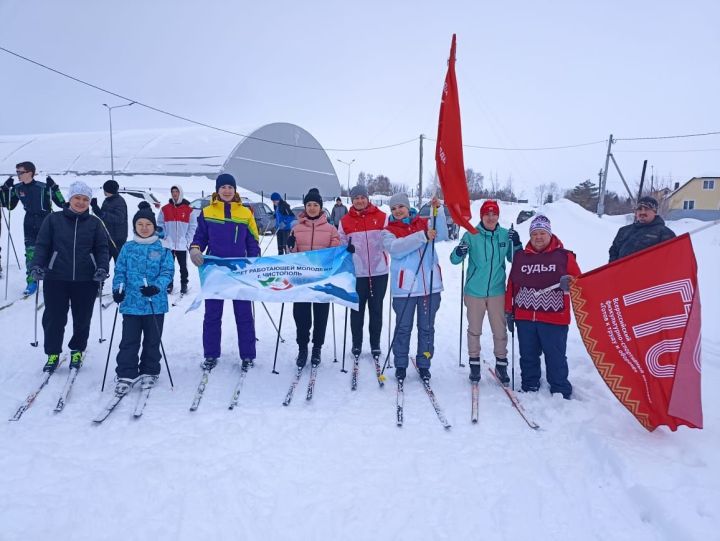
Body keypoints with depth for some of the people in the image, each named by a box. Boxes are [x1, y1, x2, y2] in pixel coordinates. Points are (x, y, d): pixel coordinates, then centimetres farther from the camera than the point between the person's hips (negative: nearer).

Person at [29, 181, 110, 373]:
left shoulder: (94, 223, 5)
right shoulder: (54, 219, 4)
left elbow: (102, 248, 4)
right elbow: (42, 245, 4)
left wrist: (102, 268, -10)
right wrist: (36, 265, -10)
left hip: (86, 280, 0)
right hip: (56, 278, 0)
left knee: (82, 318, 9)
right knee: (54, 318, 4)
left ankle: (77, 351, 28)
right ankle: (53, 354, 20)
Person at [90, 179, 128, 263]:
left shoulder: (119, 202, -15)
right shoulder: (107, 201, 12)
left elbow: (119, 218, -28)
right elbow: (102, 214, 20)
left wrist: (104, 214, -34)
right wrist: (94, 206, 7)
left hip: (117, 238, -9)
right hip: (107, 236, 9)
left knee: (119, 259, -4)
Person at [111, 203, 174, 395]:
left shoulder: (162, 248, 0)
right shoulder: (128, 248, 6)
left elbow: (167, 271, -5)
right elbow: (120, 271, 7)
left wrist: (156, 287, -22)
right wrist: (118, 288, -10)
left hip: (155, 303, -1)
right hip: (131, 303, 1)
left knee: (152, 340, 11)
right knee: (129, 341, 1)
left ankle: (149, 372, 26)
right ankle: (126, 375, 9)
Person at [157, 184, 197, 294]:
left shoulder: (189, 210, -1)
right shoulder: (165, 209, 5)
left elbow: (193, 226, 1)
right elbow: (160, 224, 10)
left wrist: (188, 240, -5)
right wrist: (164, 236, -3)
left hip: (182, 245, -2)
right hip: (168, 244, 2)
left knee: (183, 266, 5)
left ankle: (184, 284, 16)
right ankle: (169, 284, 16)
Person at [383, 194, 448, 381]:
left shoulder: (425, 223, 10)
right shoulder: (389, 231, 4)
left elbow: (442, 235, -6)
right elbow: (396, 248, -16)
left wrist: (438, 211, -16)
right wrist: (422, 236, -22)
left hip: (430, 285, 2)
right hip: (404, 286, -2)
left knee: (427, 327, 10)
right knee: (403, 328, 6)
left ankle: (423, 365, 23)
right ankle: (400, 365, 20)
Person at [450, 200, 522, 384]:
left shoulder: (505, 235, 2)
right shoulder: (471, 235, -5)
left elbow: (515, 260, 10)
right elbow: (454, 260, -6)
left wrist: (516, 244, -8)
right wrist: (459, 252, -28)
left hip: (497, 291, 2)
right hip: (474, 291, -1)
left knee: (500, 331, 8)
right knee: (474, 330, 10)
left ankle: (501, 364, 24)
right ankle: (474, 363, 25)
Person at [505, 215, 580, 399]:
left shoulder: (564, 256, 2)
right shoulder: (520, 257, 9)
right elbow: (512, 285, 10)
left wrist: (570, 283, -22)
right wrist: (509, 311, 9)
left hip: (554, 319, -3)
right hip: (524, 318, 3)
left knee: (556, 358, 4)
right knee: (528, 356, 14)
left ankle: (561, 393, 18)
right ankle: (529, 388, 29)